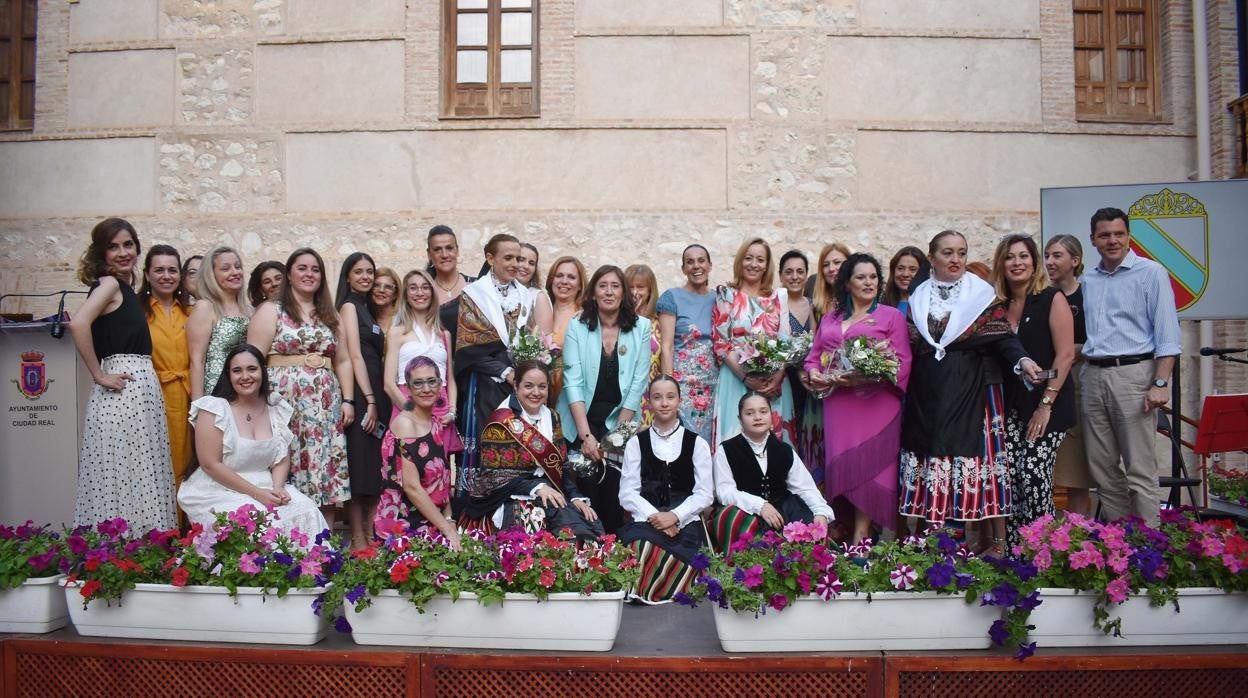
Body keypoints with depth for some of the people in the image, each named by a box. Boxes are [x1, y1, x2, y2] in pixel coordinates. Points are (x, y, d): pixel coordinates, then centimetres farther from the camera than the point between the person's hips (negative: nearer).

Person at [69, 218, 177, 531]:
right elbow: (78, 324, -24)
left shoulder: (125, 287, 17)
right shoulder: (109, 283, -8)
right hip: (124, 388, -8)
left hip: (142, 387, 8)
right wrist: (99, 376, -18)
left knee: (138, 476, 9)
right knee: (123, 474, -5)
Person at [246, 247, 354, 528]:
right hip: (286, 401, -4)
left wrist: (347, 400, 5)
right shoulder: (271, 310, 4)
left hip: (326, 406, 5)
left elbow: (343, 361, 16)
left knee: (328, 473, 2)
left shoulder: (330, 316, 19)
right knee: (287, 479, -7)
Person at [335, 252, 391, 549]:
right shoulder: (349, 306, -5)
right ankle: (358, 537, -3)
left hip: (376, 391, 9)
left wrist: (377, 401, 10)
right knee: (360, 462, -7)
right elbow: (355, 356, -13)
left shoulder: (367, 308, 19)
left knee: (375, 464, 9)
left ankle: (371, 532, 14)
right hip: (359, 392, -9)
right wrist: (369, 401, -17)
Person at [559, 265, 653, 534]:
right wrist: (586, 435, -15)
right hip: (582, 424, 0)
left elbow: (638, 383, -3)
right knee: (585, 490, -4)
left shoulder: (641, 327, -1)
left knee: (613, 490, -5)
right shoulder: (577, 327, -2)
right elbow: (573, 382, -7)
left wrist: (616, 433, -7)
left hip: (621, 424, 0)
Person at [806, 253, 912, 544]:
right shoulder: (830, 319, 20)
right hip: (836, 403, 4)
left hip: (874, 402, -3)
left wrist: (866, 377, -17)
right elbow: (814, 355, 18)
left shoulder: (892, 316, 7)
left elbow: (902, 362, -2)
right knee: (838, 464, 1)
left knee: (866, 465, -7)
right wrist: (813, 373, -6)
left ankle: (861, 536, -5)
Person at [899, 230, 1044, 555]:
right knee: (930, 464, 3)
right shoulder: (918, 298, 12)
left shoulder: (982, 294, 3)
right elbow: (907, 347, 12)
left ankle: (996, 542, 6)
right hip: (927, 398, 3)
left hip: (971, 394, -3)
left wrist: (1021, 361, -23)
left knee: (980, 466, -5)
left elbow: (1002, 337, -5)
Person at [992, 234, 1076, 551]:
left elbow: (1066, 355, -9)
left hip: (1045, 406, -4)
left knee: (1034, 474, -12)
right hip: (1008, 407, 5)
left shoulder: (1052, 299, -2)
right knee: (1008, 477, -1)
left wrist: (1046, 404, -14)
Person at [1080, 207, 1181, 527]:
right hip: (1093, 377, 6)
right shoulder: (1089, 280, 15)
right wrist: (1084, 375, 10)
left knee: (1140, 470, -4)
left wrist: (1160, 383, -14)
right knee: (1102, 467, 10)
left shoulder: (1151, 273, -1)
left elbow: (1167, 333, -6)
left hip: (1132, 374, -6)